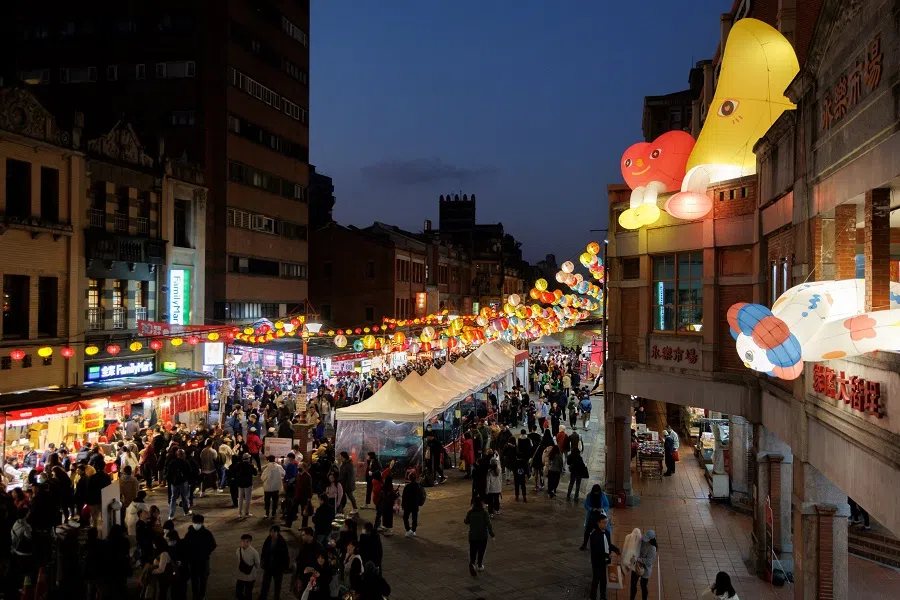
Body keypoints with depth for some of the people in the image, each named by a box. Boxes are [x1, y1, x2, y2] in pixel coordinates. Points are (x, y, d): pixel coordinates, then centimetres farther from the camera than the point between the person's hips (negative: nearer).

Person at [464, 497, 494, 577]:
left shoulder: (470, 513, -10)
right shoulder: (484, 513, -15)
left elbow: (466, 522, 4)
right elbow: (489, 524, -16)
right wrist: (492, 534, -8)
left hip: (472, 536, 1)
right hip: (483, 536, -1)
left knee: (473, 551, 11)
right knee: (481, 551, 17)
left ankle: (472, 563, -12)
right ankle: (479, 566, 28)